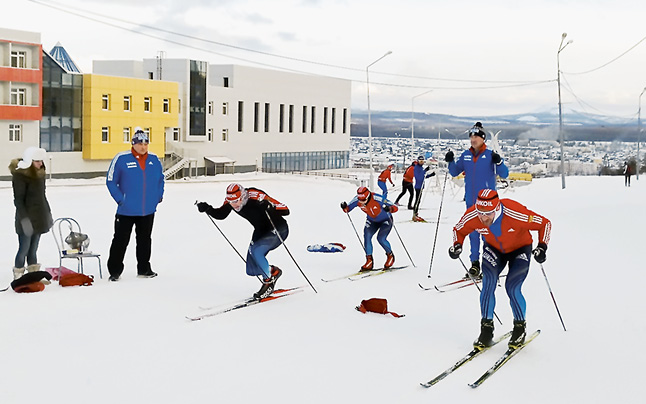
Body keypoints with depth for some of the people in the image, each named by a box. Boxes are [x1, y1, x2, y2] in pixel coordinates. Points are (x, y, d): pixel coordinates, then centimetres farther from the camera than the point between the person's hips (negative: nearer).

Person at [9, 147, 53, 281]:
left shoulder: (39, 173, 9)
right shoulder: (20, 175, -14)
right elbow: (18, 200, -16)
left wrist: (48, 212, 22)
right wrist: (24, 218, -21)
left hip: (39, 217, 7)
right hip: (27, 218, -7)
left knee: (33, 249, 13)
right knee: (24, 248, -3)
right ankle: (18, 277, 8)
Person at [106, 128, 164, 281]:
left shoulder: (154, 160, 4)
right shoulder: (121, 159, -10)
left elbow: (160, 178, 19)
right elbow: (110, 181, -6)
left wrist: (159, 195, 8)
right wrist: (120, 199, -12)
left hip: (148, 210, 4)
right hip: (126, 211, -4)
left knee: (145, 240, 15)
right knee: (120, 240, 2)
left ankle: (144, 269, 27)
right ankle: (115, 271, 14)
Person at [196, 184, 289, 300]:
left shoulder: (256, 197, -33)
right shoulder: (230, 200, -14)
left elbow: (286, 210, -33)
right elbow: (220, 215, 5)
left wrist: (270, 207, -51)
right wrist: (207, 209, -12)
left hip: (278, 230, -7)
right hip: (261, 231, 7)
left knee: (255, 250, -29)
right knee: (251, 270, -1)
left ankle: (269, 281, -8)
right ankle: (273, 271, 26)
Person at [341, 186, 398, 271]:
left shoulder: (377, 199, -36)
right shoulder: (357, 199, -22)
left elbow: (395, 207, -33)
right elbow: (347, 209, -9)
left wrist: (389, 208, -56)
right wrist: (344, 207, -33)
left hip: (385, 220, -5)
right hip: (372, 221, 5)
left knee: (381, 238, -19)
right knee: (367, 236, -14)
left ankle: (390, 256, 10)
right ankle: (369, 261, -3)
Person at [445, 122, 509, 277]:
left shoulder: (490, 155, -6)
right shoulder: (466, 155, 6)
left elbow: (504, 174, -9)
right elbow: (455, 172, 15)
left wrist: (498, 162, -26)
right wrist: (450, 162, -3)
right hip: (470, 200, 4)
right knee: (473, 232, 10)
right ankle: (474, 262, 19)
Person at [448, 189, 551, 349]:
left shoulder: (516, 214, -37)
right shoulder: (471, 216, -27)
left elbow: (544, 223, -21)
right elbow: (459, 230, -5)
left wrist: (542, 246, -32)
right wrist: (457, 245, -24)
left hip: (520, 249, -3)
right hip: (494, 249, 3)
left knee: (512, 287, -16)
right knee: (488, 282, -18)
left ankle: (520, 328, 8)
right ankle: (486, 328, -5)